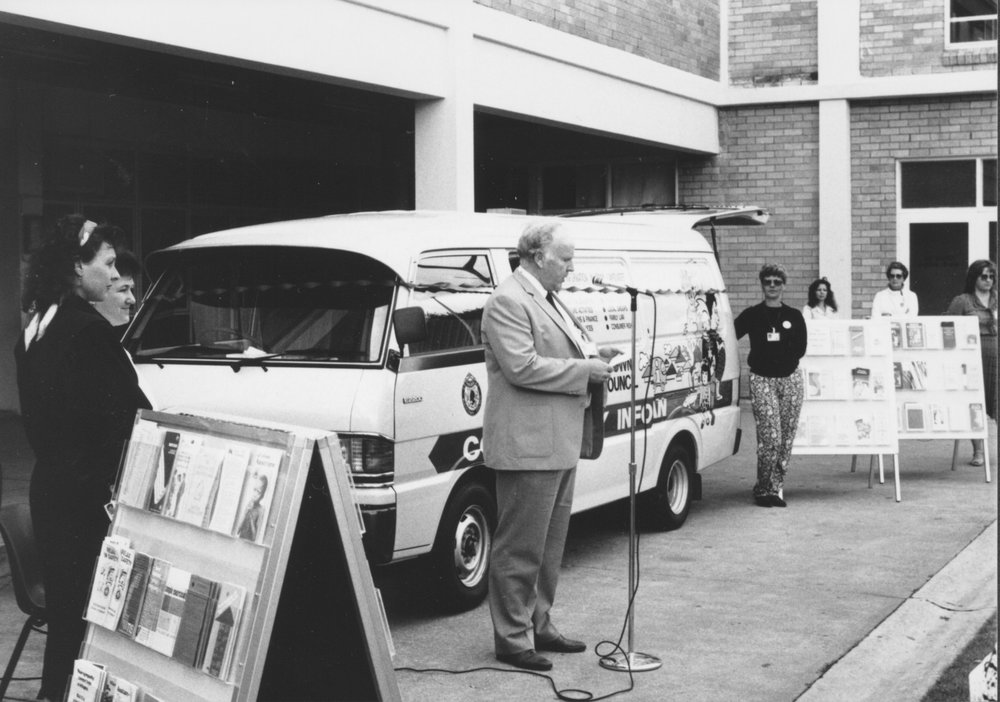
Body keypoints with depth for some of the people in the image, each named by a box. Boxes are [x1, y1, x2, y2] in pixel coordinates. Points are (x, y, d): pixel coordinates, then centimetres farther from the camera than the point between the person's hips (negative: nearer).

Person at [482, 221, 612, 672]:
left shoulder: (549, 300, 19)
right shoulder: (508, 302, -13)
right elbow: (522, 367, -22)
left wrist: (594, 358, 8)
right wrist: (584, 369, -16)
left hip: (558, 444, 10)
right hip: (527, 446, -10)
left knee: (549, 546, 17)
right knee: (520, 549, -3)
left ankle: (539, 626, 28)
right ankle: (512, 639, 5)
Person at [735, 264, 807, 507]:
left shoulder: (794, 316, 10)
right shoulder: (752, 315, 6)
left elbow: (801, 349, 6)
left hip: (790, 378, 2)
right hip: (762, 379, -2)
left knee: (786, 437, 3)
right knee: (770, 437, -11)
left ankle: (776, 487, 13)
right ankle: (765, 488, 3)